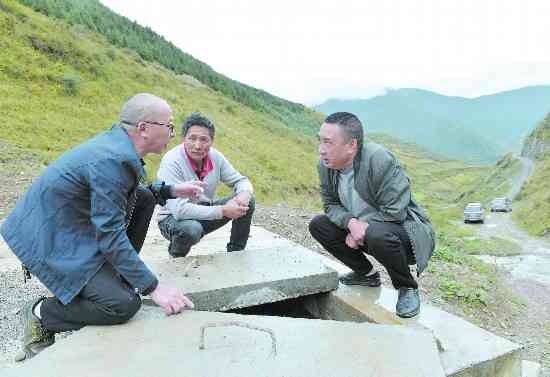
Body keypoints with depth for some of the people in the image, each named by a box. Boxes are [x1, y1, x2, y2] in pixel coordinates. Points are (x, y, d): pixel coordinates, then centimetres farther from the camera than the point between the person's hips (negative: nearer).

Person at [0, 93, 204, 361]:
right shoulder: (111, 159, -28)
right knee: (124, 304, -20)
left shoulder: (117, 141, 0)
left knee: (144, 197, 9)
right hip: (51, 239, -10)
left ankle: (116, 274, 16)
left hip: (67, 221, 10)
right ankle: (40, 314, 4)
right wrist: (154, 288, -22)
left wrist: (172, 190, 8)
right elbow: (110, 236, -26)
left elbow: (123, 193, 18)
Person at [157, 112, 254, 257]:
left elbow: (241, 180, 1)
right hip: (173, 218, -5)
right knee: (191, 229, -39)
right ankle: (176, 257, -2)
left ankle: (236, 253, 8)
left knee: (248, 202, -9)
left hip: (205, 211, 5)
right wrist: (223, 211, -33)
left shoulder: (215, 157, -10)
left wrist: (244, 196, -25)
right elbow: (179, 209, -33)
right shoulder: (171, 161, -26)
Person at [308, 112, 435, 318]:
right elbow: (331, 204, -3)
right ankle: (366, 273, 14)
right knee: (318, 225, -3)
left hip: (406, 230, -7)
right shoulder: (325, 164, -8)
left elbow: (394, 212, -28)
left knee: (376, 234, -38)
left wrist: (361, 228, -21)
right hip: (363, 229, 7)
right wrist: (351, 223, -23)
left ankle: (407, 288, -6)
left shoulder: (379, 160, -28)